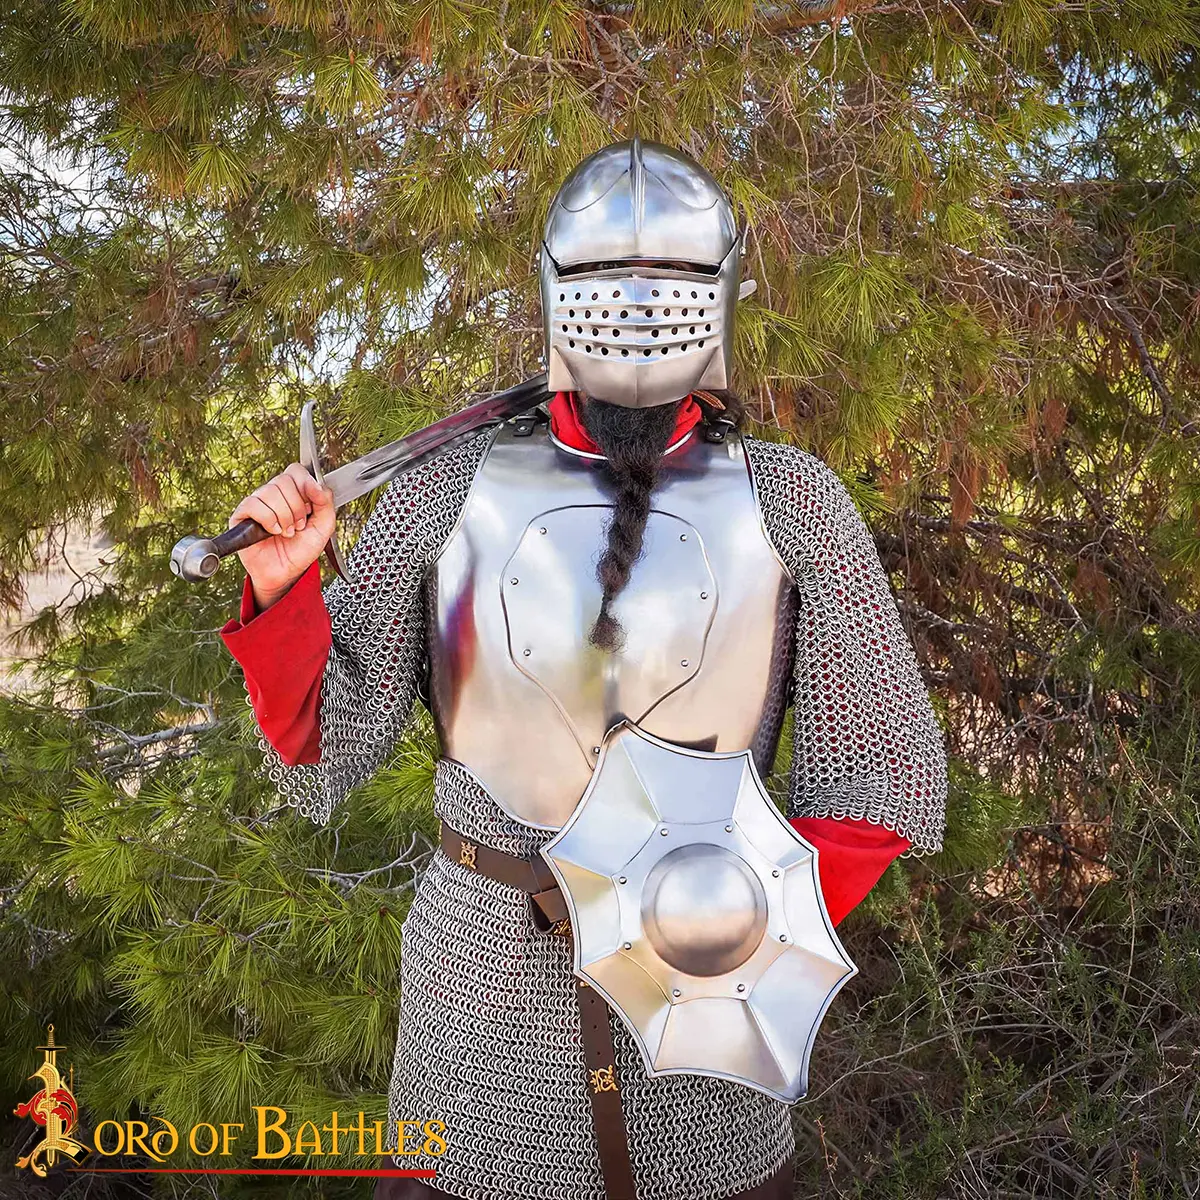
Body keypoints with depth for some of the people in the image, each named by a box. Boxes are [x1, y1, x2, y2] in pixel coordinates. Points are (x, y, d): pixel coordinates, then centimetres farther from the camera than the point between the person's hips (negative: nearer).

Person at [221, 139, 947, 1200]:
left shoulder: (790, 503, -5)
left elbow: (887, 773, -3)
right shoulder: (446, 493, -5)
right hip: (481, 967, 0)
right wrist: (283, 593, -20)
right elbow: (327, 763, -3)